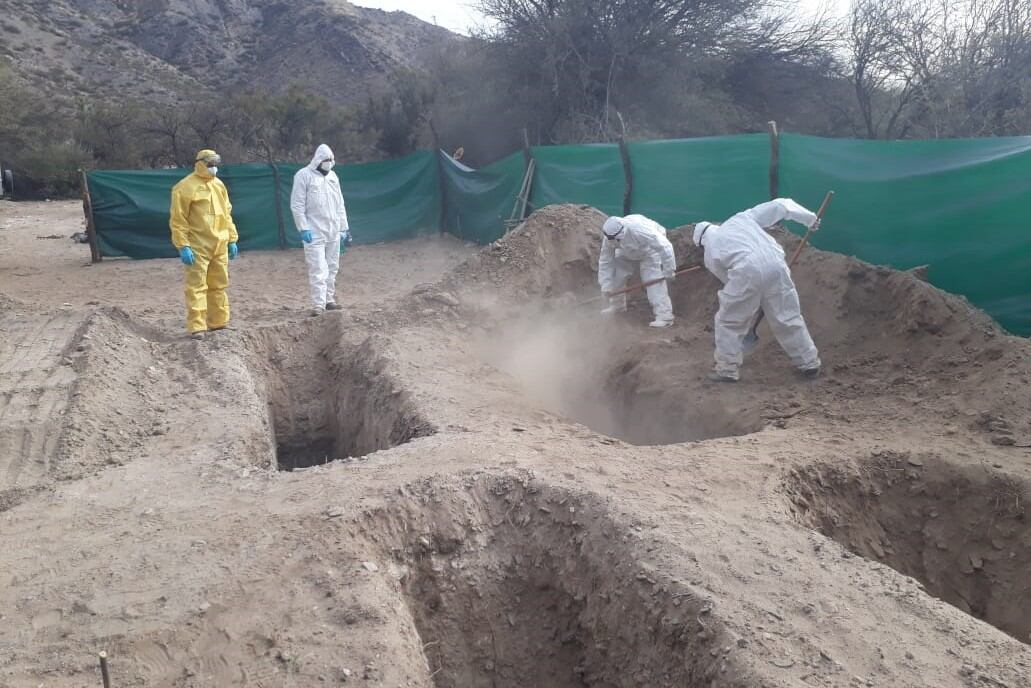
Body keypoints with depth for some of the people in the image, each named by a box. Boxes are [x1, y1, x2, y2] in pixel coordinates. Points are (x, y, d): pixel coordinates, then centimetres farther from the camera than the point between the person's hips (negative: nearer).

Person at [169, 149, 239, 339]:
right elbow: (178, 220, -10)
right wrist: (183, 246, -16)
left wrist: (232, 239, 14)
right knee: (197, 286, -6)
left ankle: (218, 322, 22)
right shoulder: (185, 187, -8)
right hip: (198, 246, -7)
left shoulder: (219, 185, 13)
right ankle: (197, 327, -5)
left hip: (220, 246, 7)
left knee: (219, 285, 13)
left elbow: (226, 214, 20)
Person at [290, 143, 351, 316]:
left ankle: (329, 300, 18)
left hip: (333, 232, 6)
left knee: (332, 269, 9)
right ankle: (318, 305, -7)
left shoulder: (332, 176, 14)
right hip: (314, 233, -6)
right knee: (318, 270, -9)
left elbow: (340, 204, 18)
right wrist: (303, 229, -15)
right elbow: (297, 205, -9)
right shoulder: (304, 175, -6)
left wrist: (344, 228, 15)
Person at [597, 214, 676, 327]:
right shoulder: (609, 238, -26)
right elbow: (605, 262, -17)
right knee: (616, 275, 0)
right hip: (628, 253, 5)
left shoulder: (639, 230, -44)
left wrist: (669, 270, -34)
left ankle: (664, 316, -20)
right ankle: (617, 305, 24)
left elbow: (665, 247, -39)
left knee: (654, 280, -20)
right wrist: (606, 286, -20)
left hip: (650, 251, -5)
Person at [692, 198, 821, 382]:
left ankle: (727, 370, 19)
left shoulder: (710, 253, 21)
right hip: (776, 267, 3)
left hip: (748, 272, -3)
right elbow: (779, 205, 27)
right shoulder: (741, 218, 28)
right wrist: (810, 218, 36)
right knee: (789, 318, 17)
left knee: (728, 322, 16)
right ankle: (810, 363, 27)